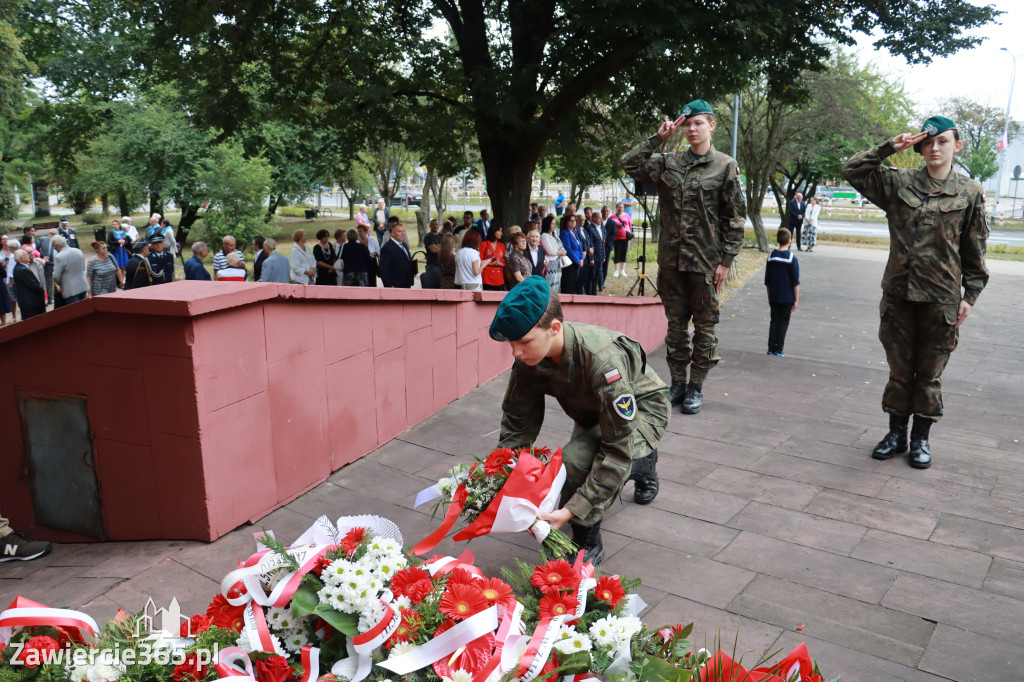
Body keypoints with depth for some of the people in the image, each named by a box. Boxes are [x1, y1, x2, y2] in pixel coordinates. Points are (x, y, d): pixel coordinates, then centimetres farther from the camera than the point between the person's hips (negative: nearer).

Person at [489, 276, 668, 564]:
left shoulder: (603, 360, -43)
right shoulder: (528, 359, -22)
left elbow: (617, 449, -39)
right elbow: (517, 423, -8)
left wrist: (572, 510, -42)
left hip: (642, 409, -7)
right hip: (593, 414, 7)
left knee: (576, 459, -32)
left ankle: (588, 544, -9)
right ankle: (642, 464, 37)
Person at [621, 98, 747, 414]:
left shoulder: (725, 166, -2)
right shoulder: (668, 163, 7)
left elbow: (735, 217, -2)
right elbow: (629, 163, 5)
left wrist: (726, 260, -8)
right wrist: (658, 138, -1)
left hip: (705, 261, -3)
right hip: (671, 259, 3)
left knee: (704, 325, 5)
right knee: (676, 324, 11)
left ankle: (696, 387, 15)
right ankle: (678, 383, 22)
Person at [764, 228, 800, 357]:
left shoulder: (771, 257, 0)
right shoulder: (792, 258, -12)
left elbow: (767, 281, 6)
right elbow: (795, 282, -10)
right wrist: (796, 300, -2)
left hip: (774, 298, 3)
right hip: (788, 298, -3)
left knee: (774, 321, 11)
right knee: (784, 322, 5)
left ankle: (771, 348, 11)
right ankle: (779, 349, 5)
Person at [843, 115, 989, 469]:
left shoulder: (970, 192, 1)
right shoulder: (898, 182, 3)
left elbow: (974, 251, 3)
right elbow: (853, 170, 1)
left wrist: (970, 295, 1)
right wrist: (890, 147, -5)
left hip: (941, 298, -1)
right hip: (898, 294, 1)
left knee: (929, 373, 9)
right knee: (899, 369, 11)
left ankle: (921, 438, 23)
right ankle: (896, 433, 24)